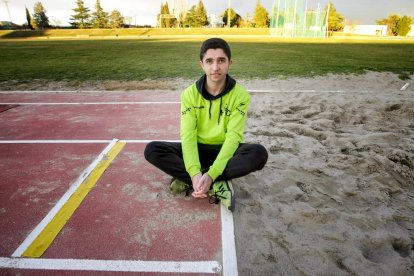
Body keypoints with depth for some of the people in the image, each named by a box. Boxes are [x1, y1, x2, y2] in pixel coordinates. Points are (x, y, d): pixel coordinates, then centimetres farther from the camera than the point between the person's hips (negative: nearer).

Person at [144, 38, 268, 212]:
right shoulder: (189, 94, -9)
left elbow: (233, 136, -19)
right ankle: (216, 186, -26)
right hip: (198, 149, 1)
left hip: (224, 150, -1)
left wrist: (211, 174, -32)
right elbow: (188, 135, -16)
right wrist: (195, 173, -33)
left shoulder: (240, 95, -12)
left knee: (258, 153, -32)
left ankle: (188, 181, -25)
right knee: (152, 150, -22)